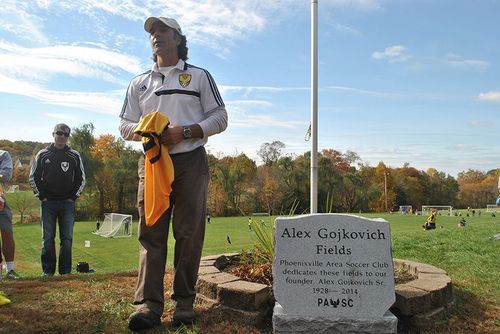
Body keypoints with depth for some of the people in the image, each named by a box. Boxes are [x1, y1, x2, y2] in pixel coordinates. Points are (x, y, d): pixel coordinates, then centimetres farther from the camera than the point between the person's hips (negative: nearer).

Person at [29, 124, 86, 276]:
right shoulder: (43, 154, 5)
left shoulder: (74, 156, 5)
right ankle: (47, 270, 11)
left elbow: (81, 178, 10)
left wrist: (73, 196, 2)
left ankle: (65, 270, 9)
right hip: (48, 202, 0)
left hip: (67, 203, 0)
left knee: (67, 238, 1)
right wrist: (41, 196, 1)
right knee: (47, 238, 3)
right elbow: (33, 177, 9)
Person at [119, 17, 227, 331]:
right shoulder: (139, 83, 20)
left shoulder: (199, 76, 11)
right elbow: (125, 125, 17)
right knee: (151, 232, -4)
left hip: (190, 161, -2)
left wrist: (184, 132, -11)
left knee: (189, 233, -2)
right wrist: (144, 131, -7)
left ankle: (185, 302, 7)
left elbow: (220, 118, 4)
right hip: (151, 161, 3)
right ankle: (148, 304, -3)